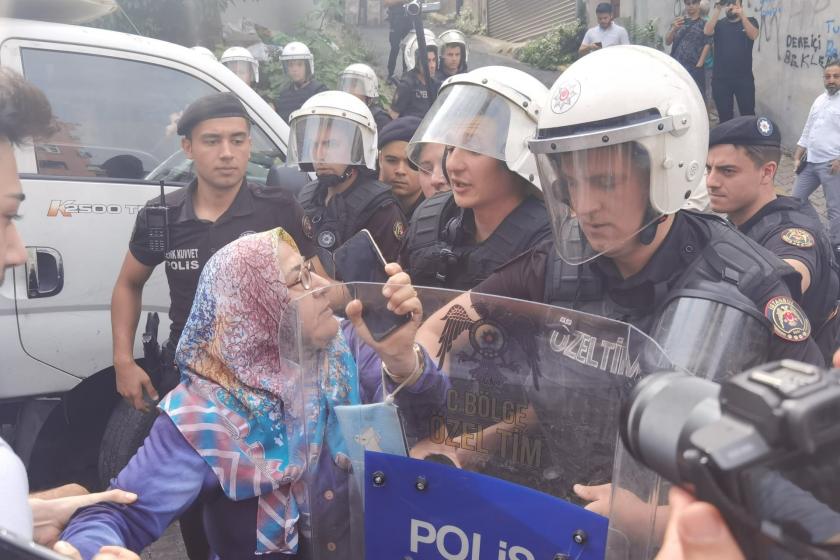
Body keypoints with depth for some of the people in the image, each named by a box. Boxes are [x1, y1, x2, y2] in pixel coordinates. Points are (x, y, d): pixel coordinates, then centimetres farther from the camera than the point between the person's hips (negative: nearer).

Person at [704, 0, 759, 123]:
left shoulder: (750, 21, 8)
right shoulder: (719, 24, 9)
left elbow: (753, 35, -12)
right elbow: (707, 31, -11)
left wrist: (742, 15, -25)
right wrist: (717, 10, -20)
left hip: (744, 78, -1)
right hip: (720, 79, 1)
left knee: (748, 114, -3)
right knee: (724, 115, 7)